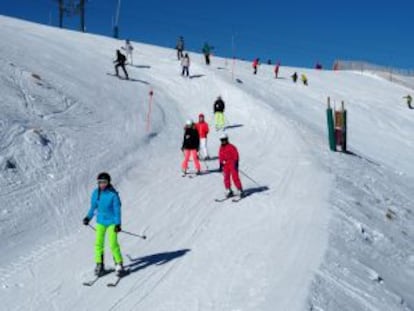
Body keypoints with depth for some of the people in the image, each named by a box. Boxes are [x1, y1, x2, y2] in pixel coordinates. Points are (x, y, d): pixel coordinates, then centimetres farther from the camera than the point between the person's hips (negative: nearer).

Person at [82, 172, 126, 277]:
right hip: (100, 222, 4)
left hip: (112, 222, -4)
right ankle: (99, 265, 15)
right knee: (98, 243, 2)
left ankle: (119, 265, 8)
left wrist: (118, 224, -17)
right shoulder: (96, 193, -2)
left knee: (113, 244, -8)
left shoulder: (113, 194, -16)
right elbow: (93, 206, 13)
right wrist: (88, 217, 11)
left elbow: (117, 210, -13)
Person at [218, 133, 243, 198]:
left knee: (235, 177, -9)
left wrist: (236, 163, -15)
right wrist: (221, 165, 14)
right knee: (226, 178, 4)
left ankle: (240, 191, -3)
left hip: (232, 164, -6)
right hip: (225, 165, 6)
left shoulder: (231, 147, -9)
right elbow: (220, 157, 17)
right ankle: (229, 191, 12)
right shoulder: (221, 148, 10)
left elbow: (236, 155, -9)